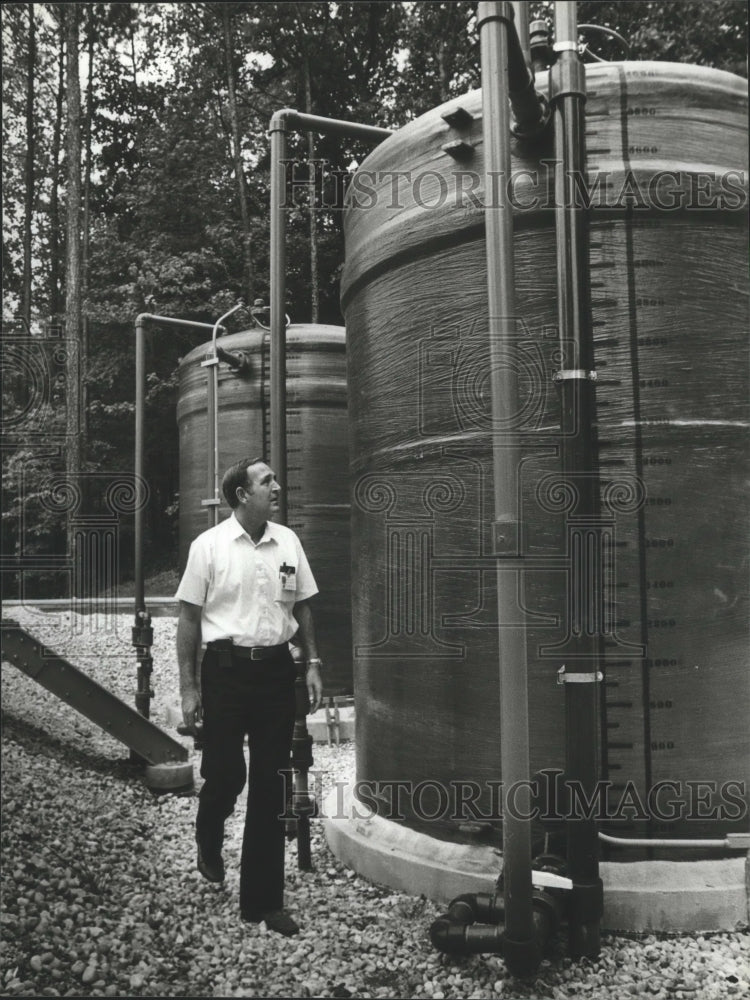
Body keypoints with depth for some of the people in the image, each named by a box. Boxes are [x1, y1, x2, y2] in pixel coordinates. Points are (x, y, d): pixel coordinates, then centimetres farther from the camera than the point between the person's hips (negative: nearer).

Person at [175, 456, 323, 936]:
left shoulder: (288, 542, 5)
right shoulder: (209, 545, -5)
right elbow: (189, 618, -2)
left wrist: (313, 663, 9)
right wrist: (189, 688, -4)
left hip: (276, 668, 3)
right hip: (226, 667, -3)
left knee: (271, 786, 6)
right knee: (225, 773, 4)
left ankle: (264, 899, 18)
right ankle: (209, 841, 41)